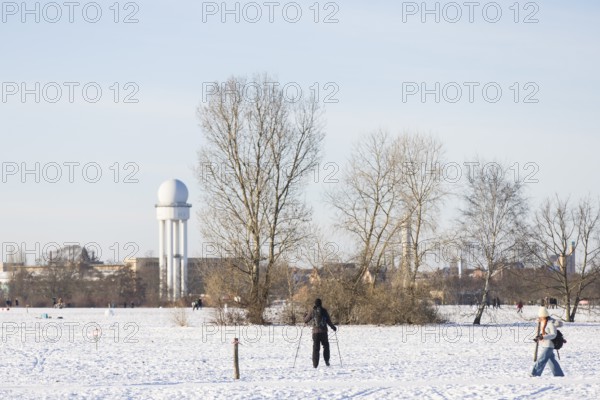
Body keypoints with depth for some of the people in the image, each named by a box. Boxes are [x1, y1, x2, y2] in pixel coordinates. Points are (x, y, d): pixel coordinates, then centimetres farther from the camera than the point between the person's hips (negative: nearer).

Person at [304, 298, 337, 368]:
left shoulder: (312, 311, 0)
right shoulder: (324, 310, -2)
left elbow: (306, 320, 10)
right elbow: (328, 321, -1)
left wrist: (306, 315, 32)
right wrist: (333, 327, 14)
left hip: (315, 332, 1)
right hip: (323, 332, -1)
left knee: (316, 348, 5)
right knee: (326, 346, 17)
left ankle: (315, 364, -1)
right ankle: (326, 361, 6)